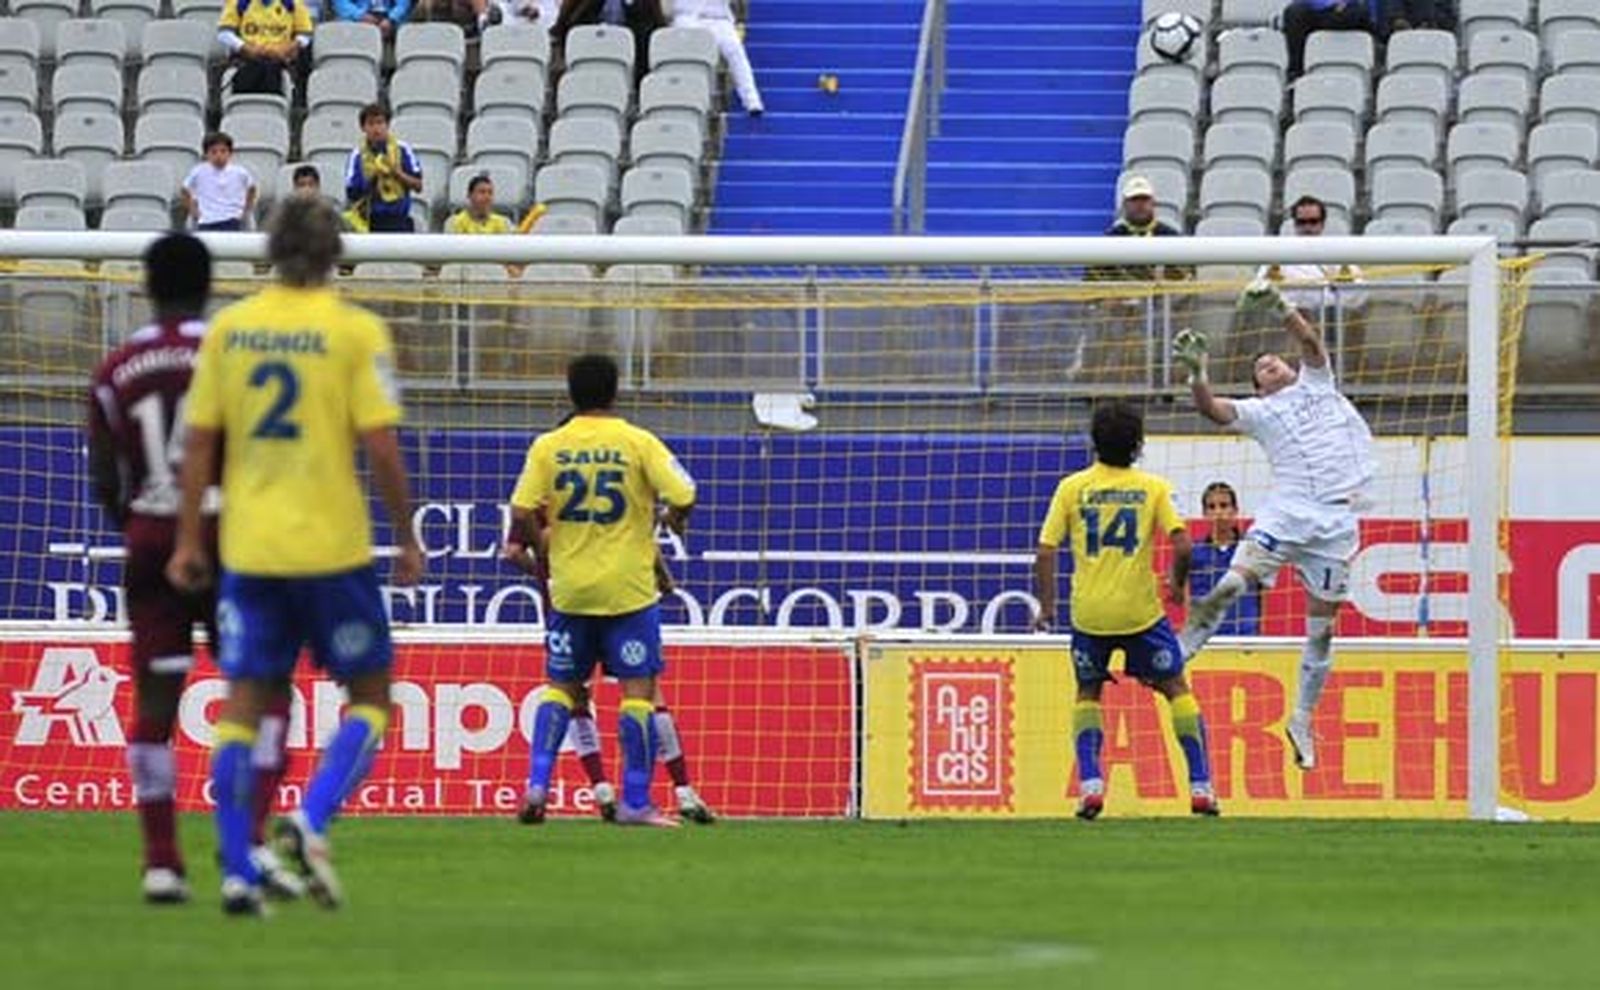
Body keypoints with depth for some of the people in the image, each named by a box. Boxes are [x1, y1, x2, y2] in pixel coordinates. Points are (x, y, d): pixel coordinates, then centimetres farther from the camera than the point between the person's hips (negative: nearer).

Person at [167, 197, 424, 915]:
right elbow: (380, 447, -10)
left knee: (243, 701, 7)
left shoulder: (228, 329, 4)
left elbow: (198, 442, 4)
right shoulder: (355, 331, -7)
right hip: (332, 545, -3)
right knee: (369, 695, 10)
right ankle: (311, 822, -11)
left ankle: (237, 871, 1)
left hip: (247, 548, 3)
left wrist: (188, 540, 10)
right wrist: (407, 537, 0)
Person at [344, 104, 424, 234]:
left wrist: (397, 173, -13)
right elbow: (352, 195, -3)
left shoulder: (402, 150, 1)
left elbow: (418, 185, 2)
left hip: (399, 222, 0)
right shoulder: (358, 157, 0)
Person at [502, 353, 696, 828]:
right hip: (629, 589, -3)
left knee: (560, 686, 14)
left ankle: (537, 784, 3)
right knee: (638, 689, 0)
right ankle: (635, 802, -2)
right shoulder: (639, 443, -6)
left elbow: (522, 510, -6)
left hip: (570, 588, 3)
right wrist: (673, 519, 10)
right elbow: (683, 496, -12)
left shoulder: (548, 447, -1)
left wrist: (518, 545, 15)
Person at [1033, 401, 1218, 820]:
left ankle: (1090, 782, 0)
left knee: (1088, 694, 20)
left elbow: (1045, 552, -3)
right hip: (1140, 611, -1)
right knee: (1177, 689, 14)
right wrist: (1178, 584, 10)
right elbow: (1182, 545, -9)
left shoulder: (1072, 487, 0)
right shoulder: (1153, 488, -1)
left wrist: (1046, 606, 7)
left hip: (1089, 613, 1)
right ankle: (1200, 786, 7)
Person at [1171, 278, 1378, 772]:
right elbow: (1212, 409, -2)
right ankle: (1182, 647, -10)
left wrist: (1279, 306, -8)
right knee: (1237, 580, -22)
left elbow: (1311, 341, 5)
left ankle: (1302, 720, 13)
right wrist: (1197, 373, -17)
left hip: (1337, 520, 1)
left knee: (1322, 623, 3)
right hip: (1287, 509, -1)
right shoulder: (1259, 412, 14)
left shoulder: (1315, 386, 20)